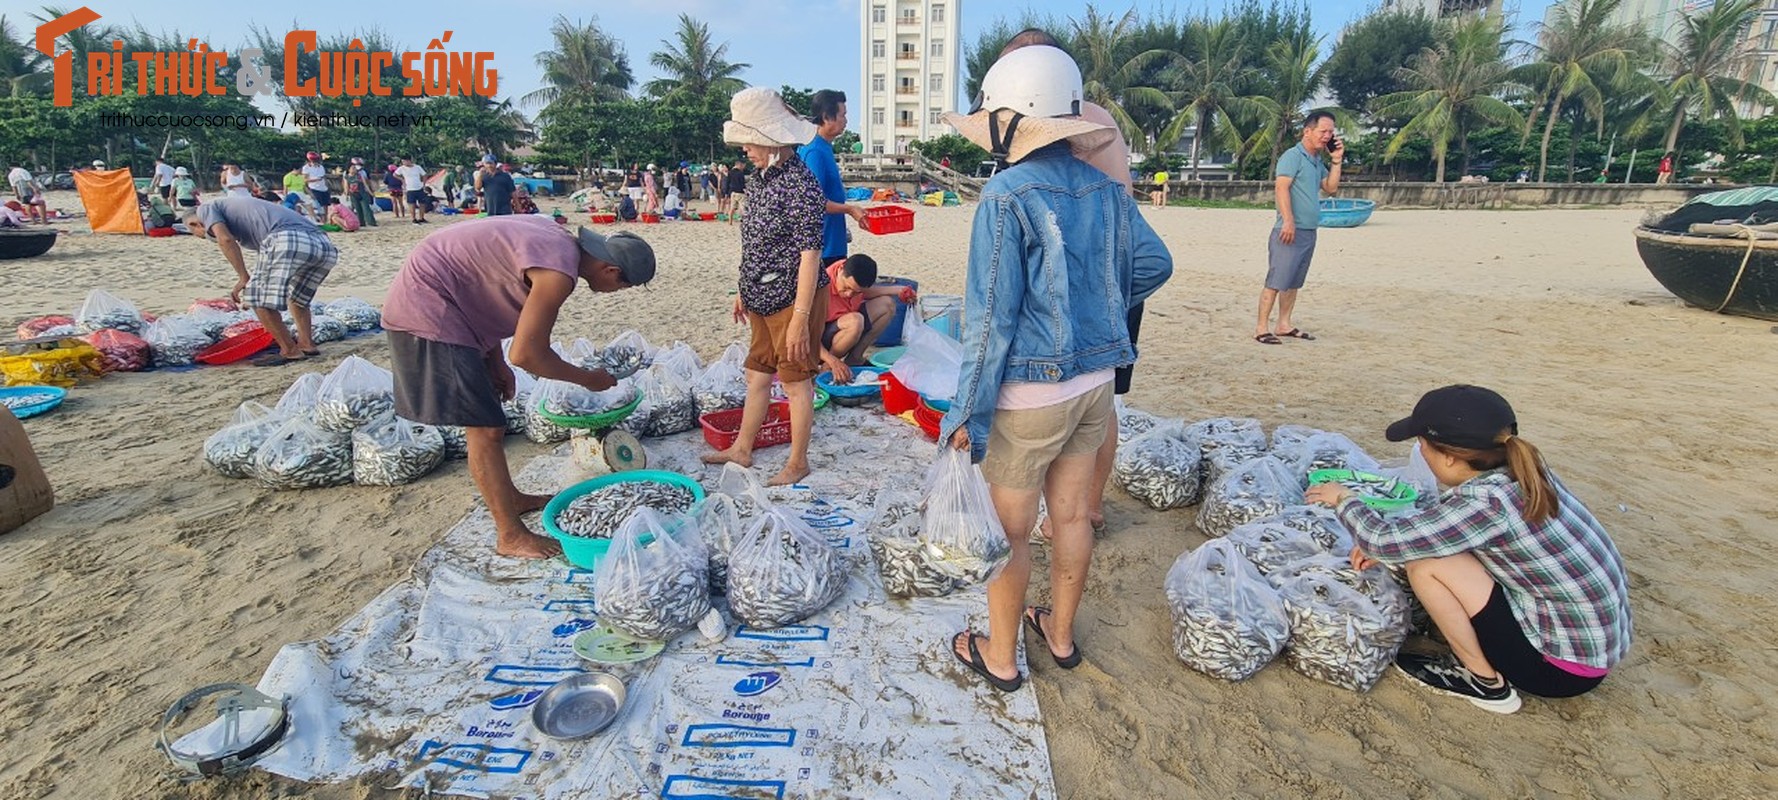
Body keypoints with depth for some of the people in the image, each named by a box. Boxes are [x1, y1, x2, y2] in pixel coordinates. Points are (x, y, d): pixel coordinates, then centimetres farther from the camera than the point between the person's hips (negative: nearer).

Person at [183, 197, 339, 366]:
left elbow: (225, 239, -1)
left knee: (257, 295, 7)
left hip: (287, 240, -8)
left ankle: (290, 351, 10)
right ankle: (306, 343, 21)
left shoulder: (206, 209, 21)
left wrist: (243, 279, 6)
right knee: (296, 295, 29)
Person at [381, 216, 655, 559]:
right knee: (485, 428, -7)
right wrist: (587, 379, -8)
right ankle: (511, 536, 4)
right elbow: (526, 354, -22)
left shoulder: (557, 237, 4)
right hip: (427, 309, -10)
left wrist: (496, 360, 11)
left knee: (486, 421, 20)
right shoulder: (559, 273, -24)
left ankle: (511, 498, 35)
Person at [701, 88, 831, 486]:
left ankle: (798, 463, 19)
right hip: (764, 298, 9)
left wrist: (800, 319, -23)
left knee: (796, 380, 3)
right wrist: (745, 290, 21)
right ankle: (742, 449, 33)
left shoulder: (800, 185, -19)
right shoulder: (763, 177, 8)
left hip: (793, 299, -9)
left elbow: (809, 255, -22)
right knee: (757, 373, 18)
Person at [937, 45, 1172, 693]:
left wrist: (967, 410, -14)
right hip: (1094, 380, 7)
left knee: (1009, 529, 8)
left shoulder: (1006, 195, -16)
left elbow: (991, 316, -19)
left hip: (1029, 394, -7)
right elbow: (1154, 264, 15)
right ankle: (1061, 634, 38)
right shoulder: (1105, 189, 4)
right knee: (1070, 515, 19)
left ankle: (1000, 657, 26)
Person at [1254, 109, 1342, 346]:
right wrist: (1288, 221, -25)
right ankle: (1262, 328, -9)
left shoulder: (1317, 162, 19)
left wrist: (1337, 161, 10)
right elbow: (1281, 187, -17)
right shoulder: (1293, 156, -7)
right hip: (1290, 230, -9)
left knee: (1294, 282, 10)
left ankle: (1284, 325, 16)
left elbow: (1331, 188, 20)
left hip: (1309, 232, 9)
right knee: (1276, 280, -11)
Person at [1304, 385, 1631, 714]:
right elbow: (1443, 525, 8)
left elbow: (1383, 539, -23)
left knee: (1425, 563, -16)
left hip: (1565, 668, -8)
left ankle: (1485, 681, 3)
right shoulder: (1521, 471, -4)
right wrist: (1381, 546, -3)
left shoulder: (1487, 502, -28)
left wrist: (1343, 499, -5)